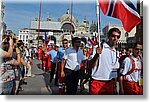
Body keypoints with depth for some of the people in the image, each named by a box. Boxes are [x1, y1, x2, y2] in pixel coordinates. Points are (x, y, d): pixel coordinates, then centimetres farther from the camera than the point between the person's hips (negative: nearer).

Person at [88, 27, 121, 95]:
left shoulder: (116, 52, 11)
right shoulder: (99, 48, -8)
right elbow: (90, 66, -13)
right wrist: (97, 54, -29)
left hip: (109, 83, 6)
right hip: (97, 82, -5)